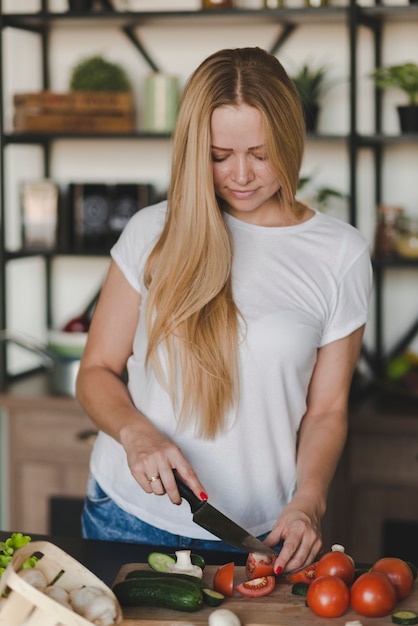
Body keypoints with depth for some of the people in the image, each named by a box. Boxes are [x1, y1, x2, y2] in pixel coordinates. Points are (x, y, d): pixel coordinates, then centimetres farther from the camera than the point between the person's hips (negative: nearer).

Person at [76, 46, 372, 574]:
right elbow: (97, 372, 2)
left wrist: (309, 501, -15)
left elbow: (326, 410, 1)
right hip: (129, 517, 1)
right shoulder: (154, 233, -3)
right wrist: (135, 431, -18)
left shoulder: (340, 254, -4)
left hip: (260, 533, -1)